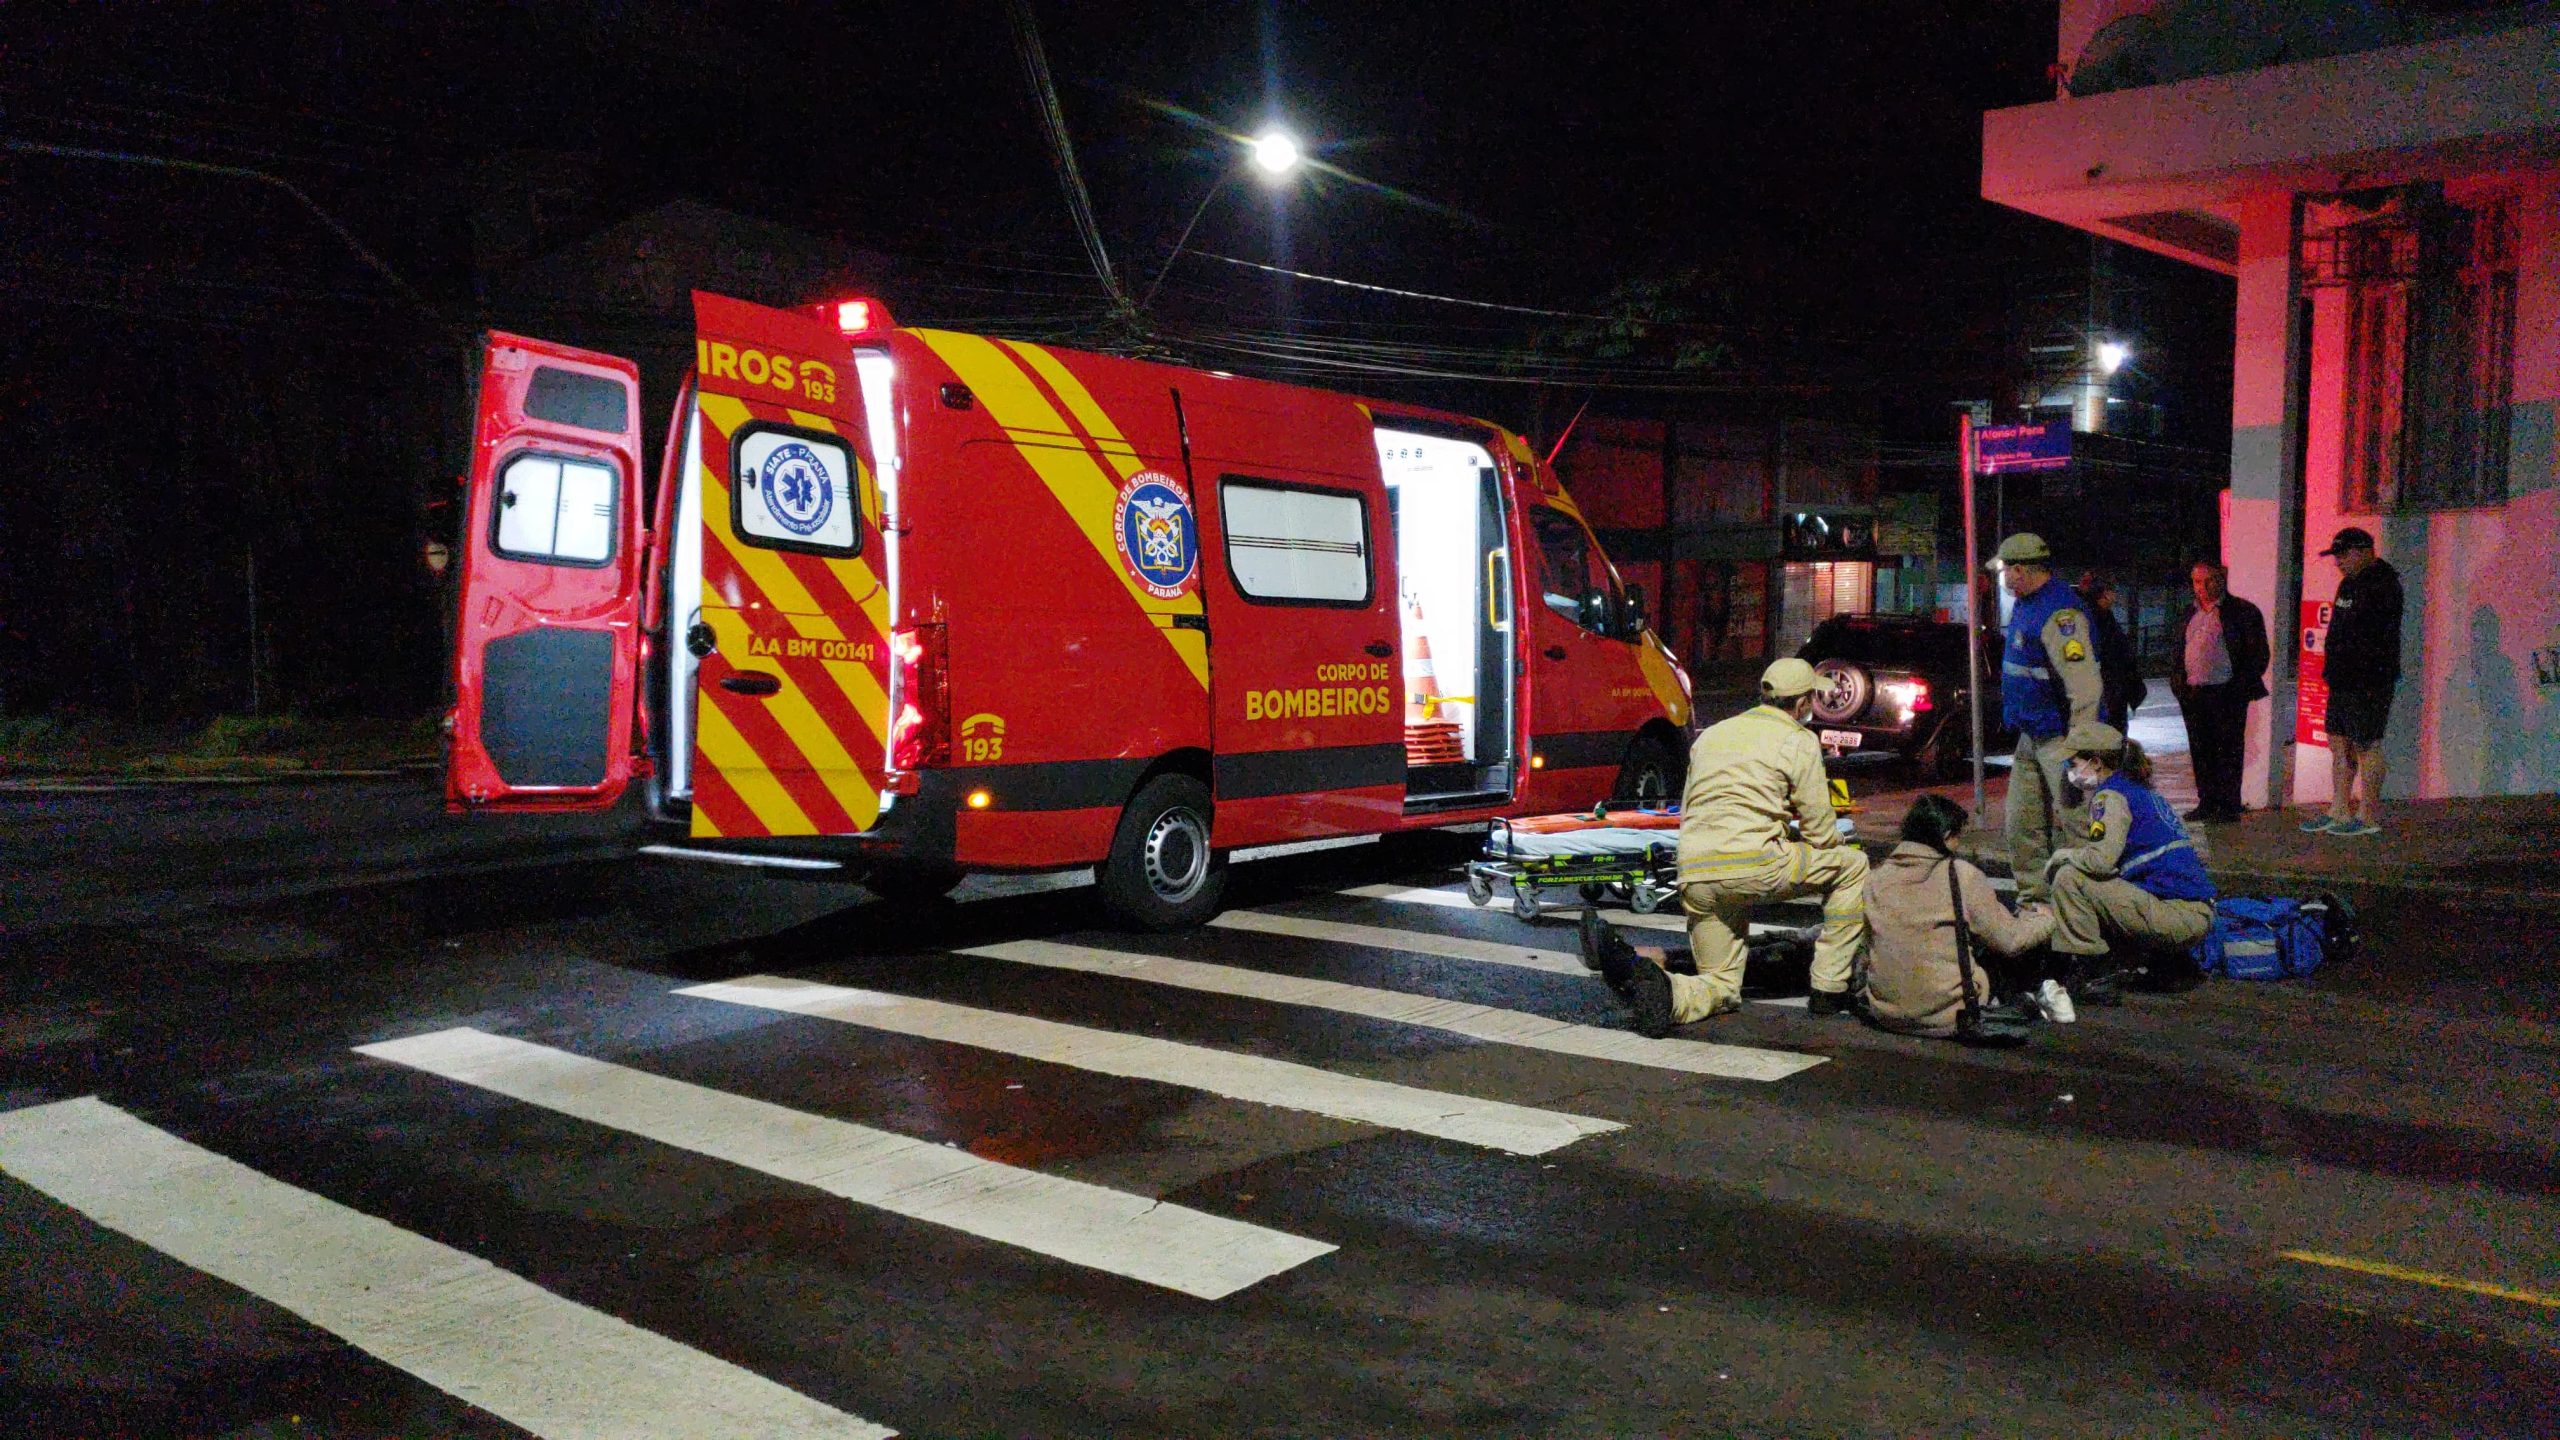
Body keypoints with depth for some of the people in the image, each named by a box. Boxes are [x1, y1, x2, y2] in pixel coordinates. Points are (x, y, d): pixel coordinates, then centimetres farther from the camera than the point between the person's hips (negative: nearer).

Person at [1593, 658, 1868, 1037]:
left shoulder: (1710, 735, 25)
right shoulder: (1799, 740, 5)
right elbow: (1820, 832, 3)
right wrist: (1838, 845, 28)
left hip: (1693, 876, 6)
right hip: (1753, 864, -6)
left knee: (1722, 988, 15)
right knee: (1853, 865, 18)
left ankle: (1649, 983, -17)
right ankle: (1829, 988, 16)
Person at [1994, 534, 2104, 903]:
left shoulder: (2059, 612, -21)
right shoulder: (2024, 605, 12)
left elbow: (2084, 686, -26)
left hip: (2059, 738, -10)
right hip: (2031, 736, 10)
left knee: (2075, 821, -10)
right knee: (2023, 825, 14)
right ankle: (2033, 899, 23)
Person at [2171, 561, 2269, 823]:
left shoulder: (2243, 612, -3)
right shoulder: (2191, 614, 17)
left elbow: (2258, 654, -5)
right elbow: (2180, 651, 23)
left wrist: (2240, 688, -11)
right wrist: (2179, 684, 9)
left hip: (2226, 695, -6)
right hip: (2193, 694, 6)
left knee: (2227, 751, -2)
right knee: (2201, 752, 9)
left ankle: (2228, 807, 3)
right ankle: (2207, 803, 18)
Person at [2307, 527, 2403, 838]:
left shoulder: (2382, 586, -14)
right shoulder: (2349, 584, 17)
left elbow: (2380, 639, -21)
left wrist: (2371, 678, -25)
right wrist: (2333, 670, 19)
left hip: (2368, 683, -10)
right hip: (2343, 681, 10)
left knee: (2366, 745, -5)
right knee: (2339, 743, 12)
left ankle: (2369, 817, 2)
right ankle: (2339, 812, 18)